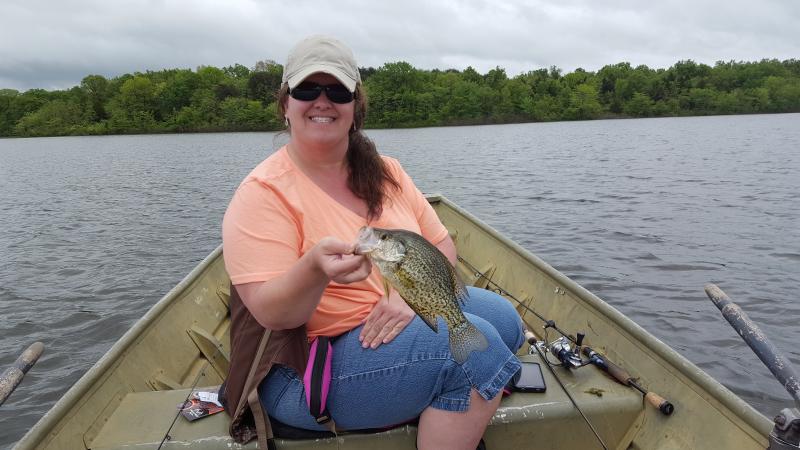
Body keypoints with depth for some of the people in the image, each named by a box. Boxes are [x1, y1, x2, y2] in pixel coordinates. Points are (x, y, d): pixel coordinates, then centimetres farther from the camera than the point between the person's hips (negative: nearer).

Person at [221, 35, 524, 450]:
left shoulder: (385, 171, 5)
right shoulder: (263, 193, -13)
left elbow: (443, 247, 2)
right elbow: (270, 314, -19)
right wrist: (315, 268, -39)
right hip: (305, 370, -6)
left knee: (502, 317, -8)